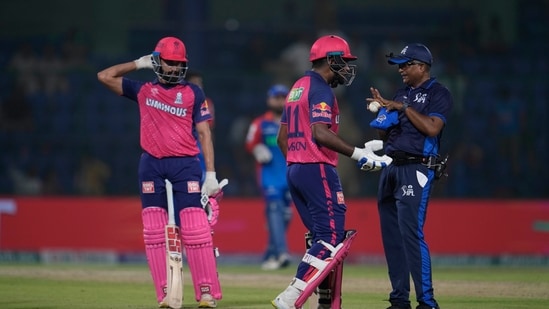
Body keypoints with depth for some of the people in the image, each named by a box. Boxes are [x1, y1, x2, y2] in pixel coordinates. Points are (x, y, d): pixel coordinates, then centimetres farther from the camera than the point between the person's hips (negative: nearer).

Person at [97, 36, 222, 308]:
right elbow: (104, 76, 13)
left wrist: (211, 174, -4)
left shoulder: (193, 93, 8)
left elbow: (204, 134, 4)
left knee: (195, 230, -10)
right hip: (151, 166, 2)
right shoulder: (143, 90, 13)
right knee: (154, 233, -2)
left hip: (185, 165, -2)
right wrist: (139, 64, 13)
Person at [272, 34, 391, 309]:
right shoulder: (321, 90, -10)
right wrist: (358, 154, -22)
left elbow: (282, 137, 21)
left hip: (294, 171, 10)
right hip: (318, 169, -10)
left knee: (321, 236, 14)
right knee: (331, 237, -12)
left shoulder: (297, 88, 19)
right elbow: (320, 134, -23)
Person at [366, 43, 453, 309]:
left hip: (416, 169, -8)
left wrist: (403, 108, -11)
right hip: (390, 168, 8)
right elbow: (384, 134, 20)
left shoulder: (438, 94, -2)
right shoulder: (402, 94, 20)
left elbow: (432, 127, -18)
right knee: (391, 235, 6)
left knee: (411, 232, -17)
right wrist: (383, 108, 4)